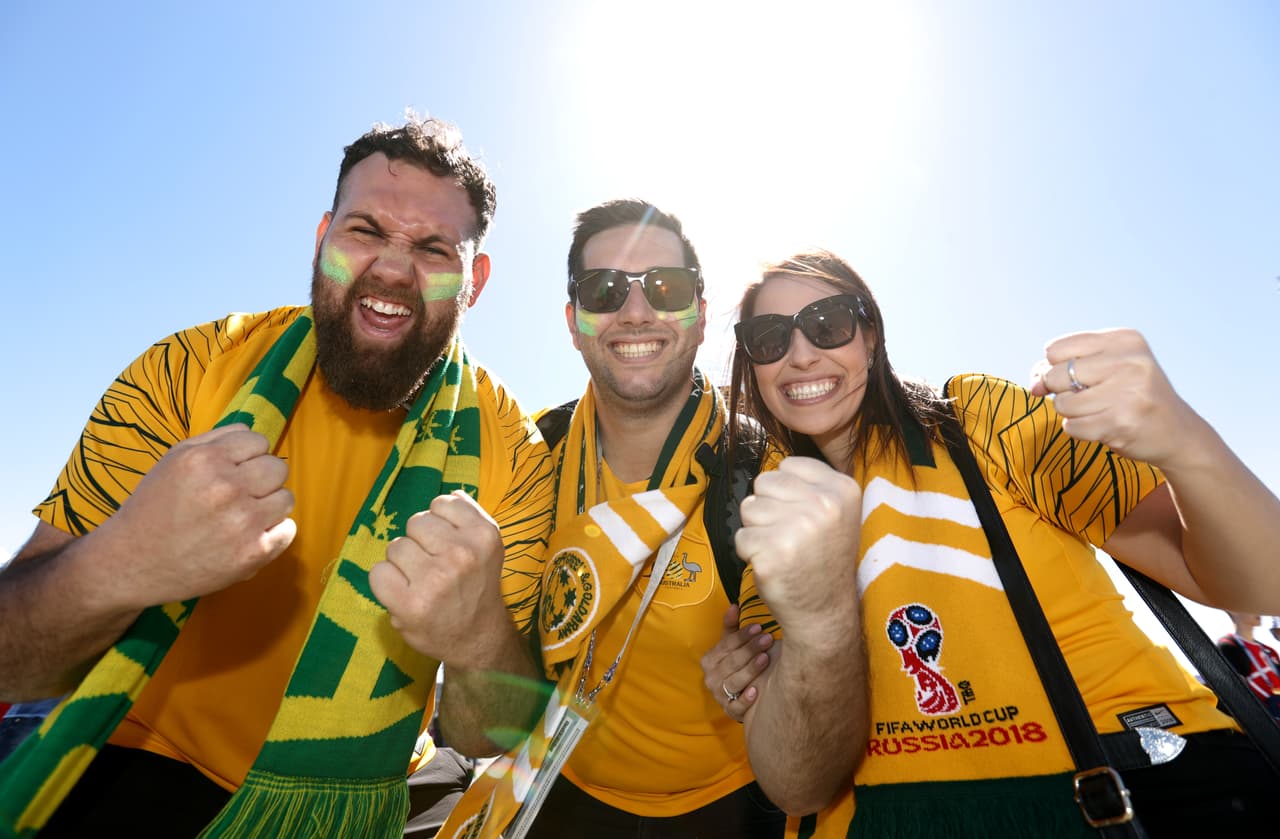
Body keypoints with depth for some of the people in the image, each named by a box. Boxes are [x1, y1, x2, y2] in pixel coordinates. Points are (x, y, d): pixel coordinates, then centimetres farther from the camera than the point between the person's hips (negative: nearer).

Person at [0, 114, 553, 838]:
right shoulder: (191, 371, -13)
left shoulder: (509, 452, -15)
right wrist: (114, 569, -34)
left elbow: (486, 739, -12)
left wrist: (480, 643, -34)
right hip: (137, 780, -1)